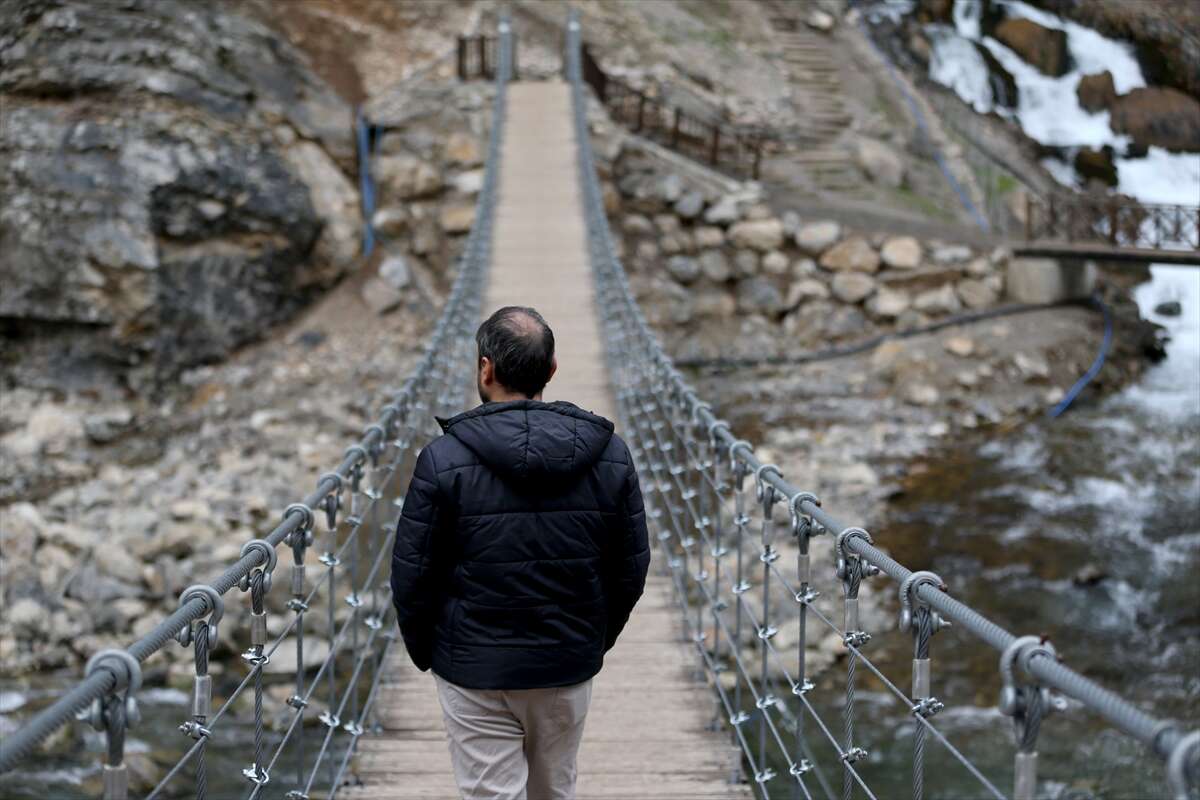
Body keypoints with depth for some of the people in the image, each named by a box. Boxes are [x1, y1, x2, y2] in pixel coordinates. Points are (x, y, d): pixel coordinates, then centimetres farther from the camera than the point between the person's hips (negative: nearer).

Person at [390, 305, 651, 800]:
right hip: (569, 668, 4)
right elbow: (631, 568, 2)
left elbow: (412, 574, -8)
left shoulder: (444, 460, -14)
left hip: (475, 672, -3)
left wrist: (424, 651, 9)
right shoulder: (610, 455, -5)